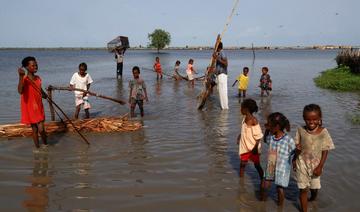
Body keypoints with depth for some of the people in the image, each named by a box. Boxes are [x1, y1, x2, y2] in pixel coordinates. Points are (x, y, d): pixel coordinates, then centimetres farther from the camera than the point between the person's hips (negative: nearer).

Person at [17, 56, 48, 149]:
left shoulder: (38, 78, 3)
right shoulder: (25, 79, -18)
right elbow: (20, 91, -40)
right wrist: (21, 76, -46)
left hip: (39, 107, 4)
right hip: (30, 109, -4)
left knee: (41, 129, 0)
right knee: (35, 129, 5)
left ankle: (45, 145, 23)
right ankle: (38, 148, 20)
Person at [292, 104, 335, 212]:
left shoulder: (323, 132, -16)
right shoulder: (301, 130, -12)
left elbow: (325, 151, -9)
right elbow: (297, 147, -1)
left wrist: (320, 167, -9)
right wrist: (294, 159, -11)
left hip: (315, 164, 0)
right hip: (302, 163, 0)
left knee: (314, 187, 20)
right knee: (303, 189, 5)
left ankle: (313, 199, 53)